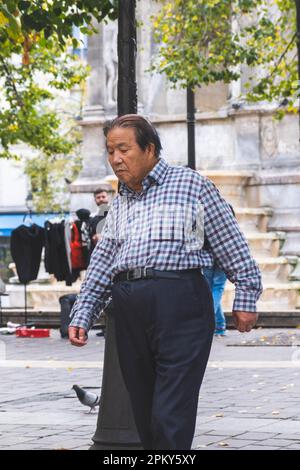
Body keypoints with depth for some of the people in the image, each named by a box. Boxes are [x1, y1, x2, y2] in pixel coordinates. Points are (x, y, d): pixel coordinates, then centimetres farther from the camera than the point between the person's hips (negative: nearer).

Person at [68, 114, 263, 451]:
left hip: (179, 300, -6)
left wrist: (245, 298, 0)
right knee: (145, 413, 8)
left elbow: (231, 245, 4)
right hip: (128, 308, 6)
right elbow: (101, 264, 22)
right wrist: (82, 317, 14)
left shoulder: (190, 184, 5)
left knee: (171, 418, -12)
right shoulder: (119, 203, 22)